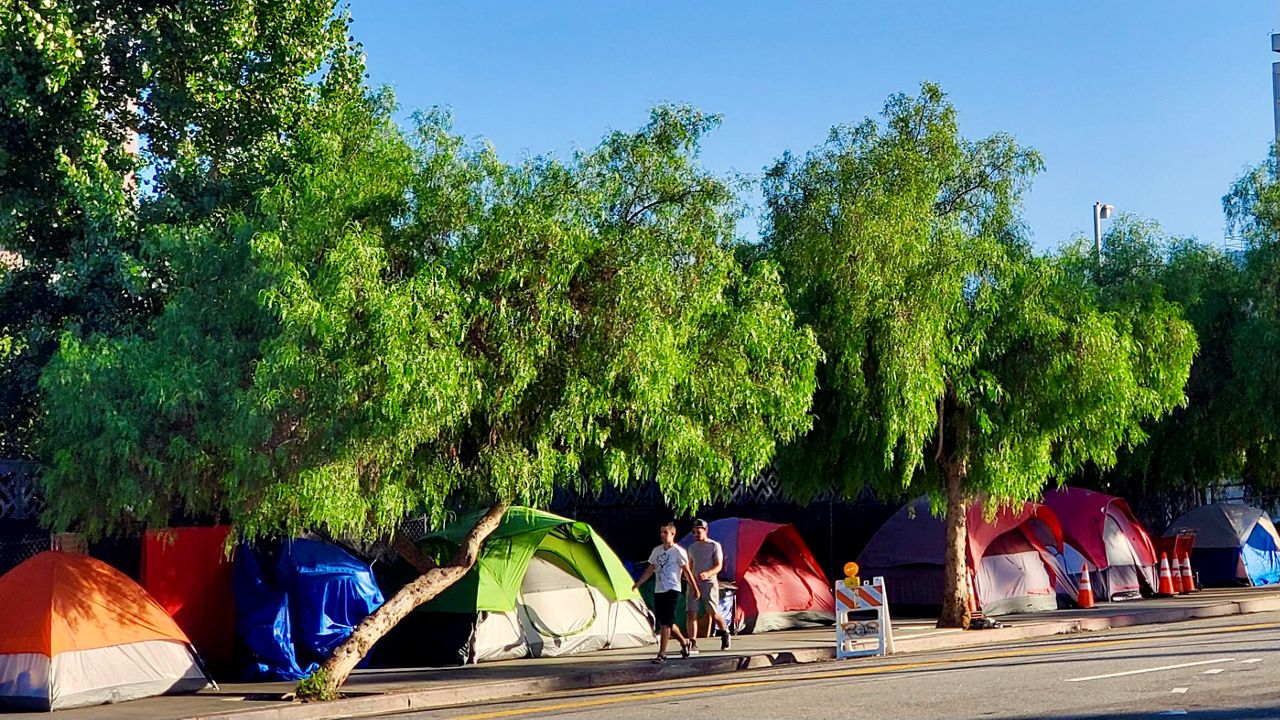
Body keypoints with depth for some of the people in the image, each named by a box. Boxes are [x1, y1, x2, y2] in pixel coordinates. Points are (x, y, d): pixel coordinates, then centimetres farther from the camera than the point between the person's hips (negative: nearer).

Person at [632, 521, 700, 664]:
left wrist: (695, 589, -3)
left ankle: (662, 653, -10)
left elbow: (687, 572, -4)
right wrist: (638, 583, 12)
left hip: (672, 590, -6)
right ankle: (684, 642, 33)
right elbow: (650, 570, 18)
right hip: (658, 591, 7)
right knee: (666, 622, 12)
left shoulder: (678, 551, -6)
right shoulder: (657, 550, 11)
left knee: (665, 623, -11)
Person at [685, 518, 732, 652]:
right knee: (691, 613, -8)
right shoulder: (692, 547, 14)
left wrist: (707, 573, -28)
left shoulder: (714, 546, -2)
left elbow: (719, 566, -10)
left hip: (709, 583, -5)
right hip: (694, 583, 5)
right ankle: (693, 644, -6)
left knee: (714, 613, -5)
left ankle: (725, 633, 24)